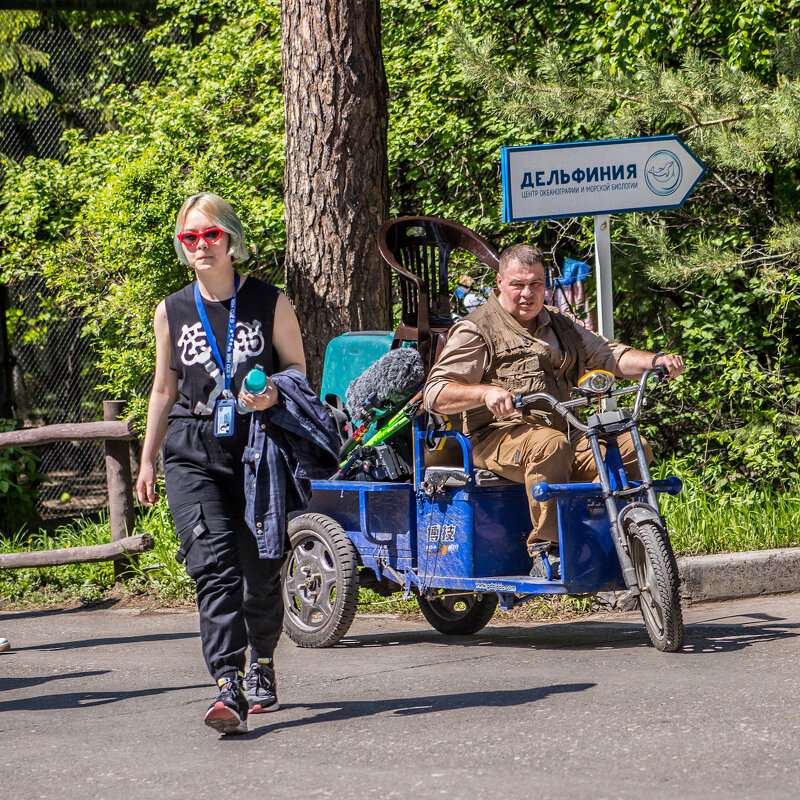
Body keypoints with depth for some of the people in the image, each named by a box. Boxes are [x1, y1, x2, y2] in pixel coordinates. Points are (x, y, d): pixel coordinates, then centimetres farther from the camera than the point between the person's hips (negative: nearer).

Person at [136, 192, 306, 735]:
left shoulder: (270, 303, 3)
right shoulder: (172, 312, 10)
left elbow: (298, 368, 9)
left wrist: (274, 393, -13)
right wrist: (148, 460, 19)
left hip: (260, 450, 0)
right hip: (194, 456, 1)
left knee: (261, 571, 6)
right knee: (214, 567, -16)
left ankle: (262, 668, 33)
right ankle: (230, 690, -24)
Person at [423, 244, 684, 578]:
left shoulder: (561, 325, 25)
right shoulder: (475, 330, 5)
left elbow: (609, 355, 18)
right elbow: (436, 395, -5)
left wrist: (656, 360, -3)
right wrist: (485, 393, -26)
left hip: (566, 432, 6)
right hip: (499, 437, -6)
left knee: (632, 447, -18)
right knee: (549, 444, -39)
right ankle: (545, 549, -33)